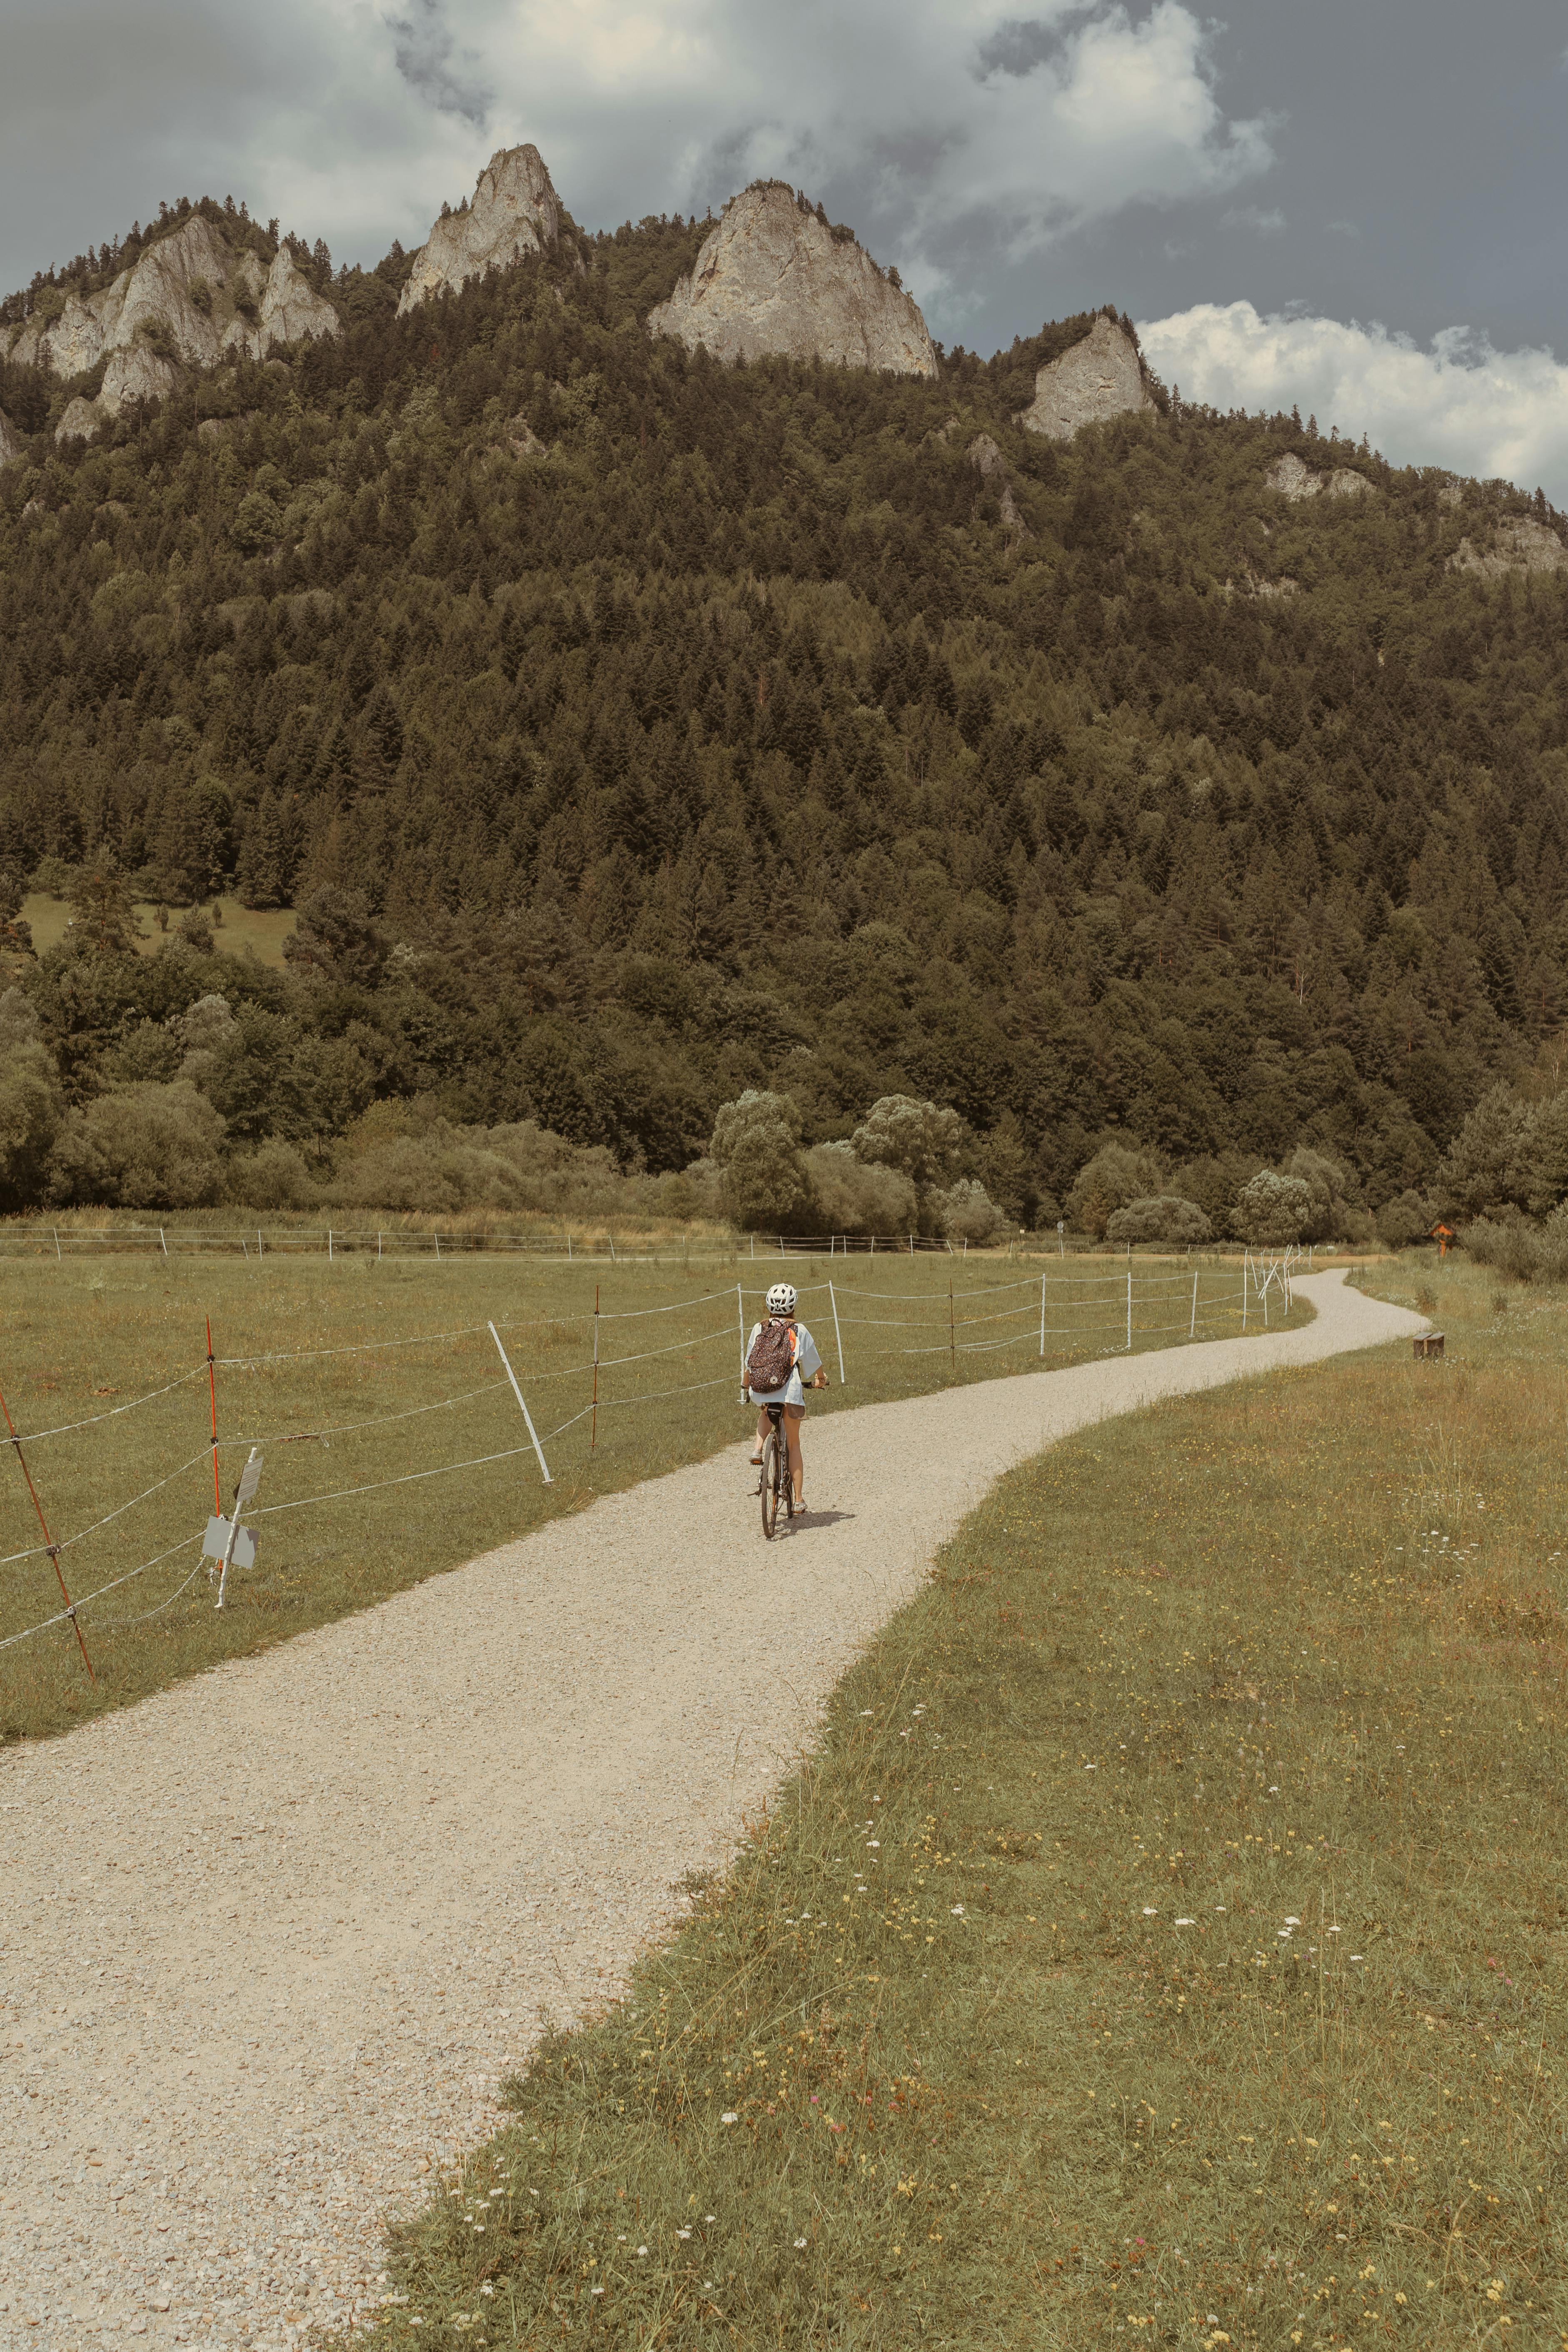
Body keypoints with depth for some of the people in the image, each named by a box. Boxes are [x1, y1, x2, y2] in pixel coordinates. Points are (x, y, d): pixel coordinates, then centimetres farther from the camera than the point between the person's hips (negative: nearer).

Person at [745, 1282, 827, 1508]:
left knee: (765, 1413, 38)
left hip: (760, 1390, 1)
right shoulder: (799, 1330, 9)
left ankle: (757, 1449, 11)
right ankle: (799, 1500, 11)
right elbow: (814, 1360, 18)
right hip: (790, 1390, -1)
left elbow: (749, 1361, 17)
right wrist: (821, 1379, 38)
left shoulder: (758, 1329, 12)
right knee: (794, 1444, 12)